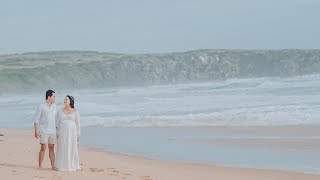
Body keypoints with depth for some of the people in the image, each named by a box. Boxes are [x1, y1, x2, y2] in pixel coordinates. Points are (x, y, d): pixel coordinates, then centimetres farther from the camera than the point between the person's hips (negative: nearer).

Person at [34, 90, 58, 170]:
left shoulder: (54, 107, 10)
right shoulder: (41, 106, -7)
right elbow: (36, 119, -8)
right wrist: (36, 130, -15)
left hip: (52, 131, 5)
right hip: (43, 131, -5)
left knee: (52, 148, 6)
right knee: (43, 148, -8)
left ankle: (53, 166, 9)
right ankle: (40, 166, -2)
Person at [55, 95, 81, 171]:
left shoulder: (75, 112, 3)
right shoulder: (60, 111, 8)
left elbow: (78, 123, 3)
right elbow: (57, 123, 9)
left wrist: (78, 134, -3)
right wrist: (56, 133, 2)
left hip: (72, 132, -2)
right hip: (62, 133, 2)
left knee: (72, 149, 0)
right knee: (62, 150, 2)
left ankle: (72, 166, 9)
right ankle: (62, 166, 9)